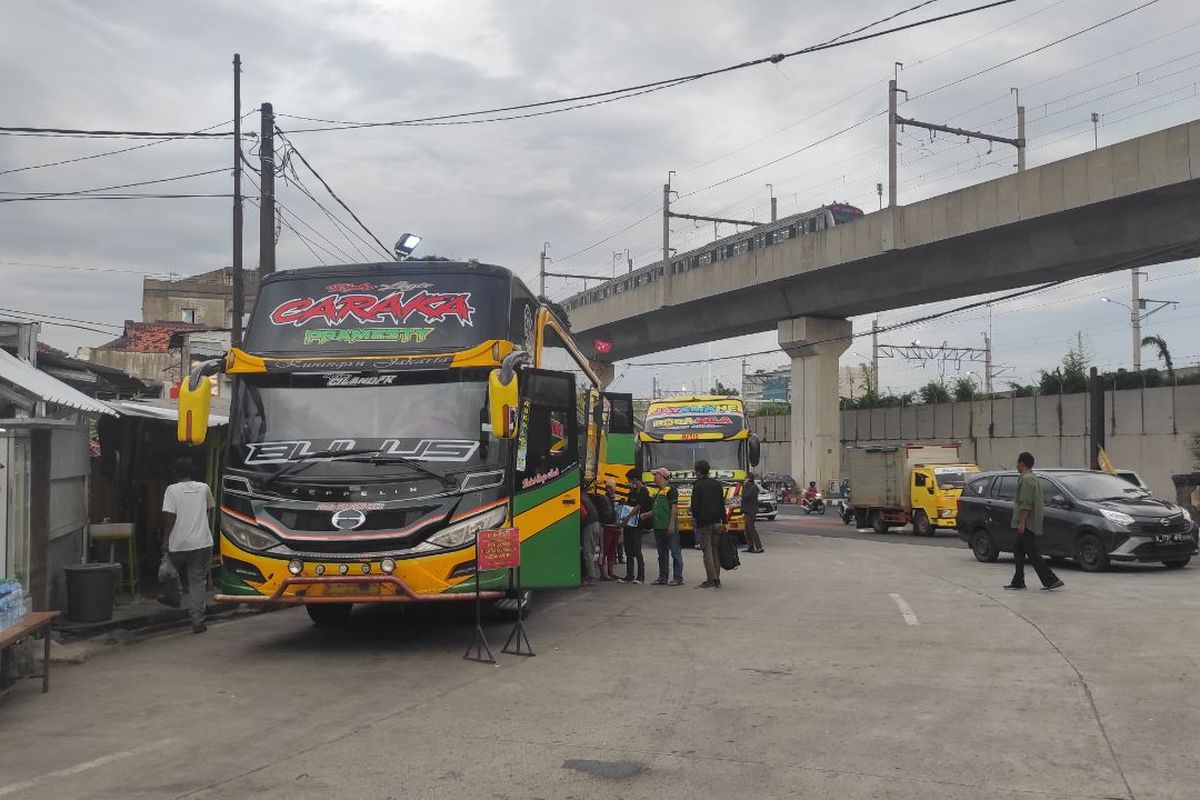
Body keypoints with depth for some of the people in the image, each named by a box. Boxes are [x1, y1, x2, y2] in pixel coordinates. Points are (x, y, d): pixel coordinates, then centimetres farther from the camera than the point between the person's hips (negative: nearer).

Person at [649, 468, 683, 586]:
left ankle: (678, 578, -2)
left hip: (669, 527, -9)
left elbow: (674, 507, -15)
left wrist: (672, 524, -21)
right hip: (659, 527, 9)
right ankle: (662, 578, 19)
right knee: (662, 554, 13)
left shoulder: (670, 489, -9)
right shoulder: (656, 490, 17)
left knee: (675, 552, -4)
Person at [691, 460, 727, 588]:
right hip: (716, 521, 6)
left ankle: (711, 579, -9)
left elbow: (695, 505, -11)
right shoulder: (717, 484, 11)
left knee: (707, 550, -5)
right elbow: (722, 504, 12)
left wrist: (694, 517, 8)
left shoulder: (698, 486, -9)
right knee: (715, 549, 11)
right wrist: (723, 521, 14)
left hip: (704, 522, -6)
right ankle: (717, 579, 12)